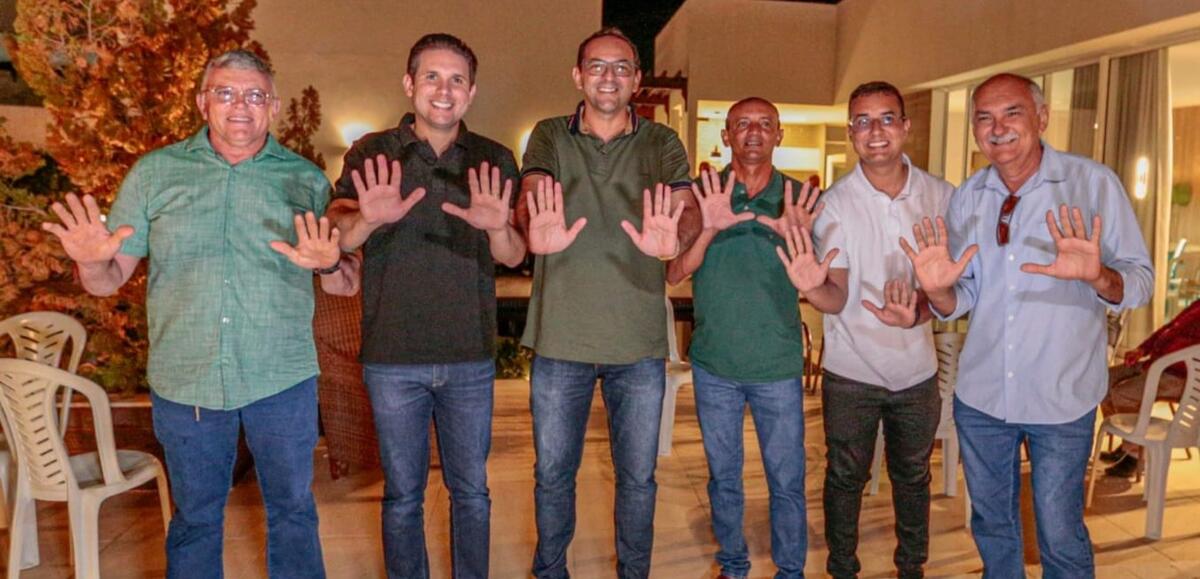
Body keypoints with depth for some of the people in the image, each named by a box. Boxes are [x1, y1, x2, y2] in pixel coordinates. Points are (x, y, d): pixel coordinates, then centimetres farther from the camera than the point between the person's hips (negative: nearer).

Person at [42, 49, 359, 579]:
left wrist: (328, 265, -23)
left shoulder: (306, 181, 1)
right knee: (195, 520, 16)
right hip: (184, 381, 1)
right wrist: (91, 260, -20)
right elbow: (108, 280, 3)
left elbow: (348, 283, 0)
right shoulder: (154, 174, 2)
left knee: (293, 512, 13)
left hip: (282, 379, 0)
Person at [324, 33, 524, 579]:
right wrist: (368, 219, -33)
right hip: (392, 357, -1)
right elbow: (334, 238, -10)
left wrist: (497, 227, -25)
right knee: (402, 494, 12)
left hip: (470, 357, 1)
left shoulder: (493, 161, 4)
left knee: (471, 491, 13)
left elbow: (514, 257, -2)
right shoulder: (371, 155, 1)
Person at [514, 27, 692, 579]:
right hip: (560, 336, 0)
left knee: (638, 476, 13)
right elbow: (531, 192, -15)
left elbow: (684, 207, -13)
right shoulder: (549, 136, 4)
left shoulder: (662, 144, 4)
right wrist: (536, 233, -39)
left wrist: (672, 239, -37)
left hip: (639, 343, 0)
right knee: (552, 472, 13)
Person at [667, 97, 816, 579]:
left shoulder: (800, 199, -1)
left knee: (787, 481, 8)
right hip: (714, 364, 1)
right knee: (723, 476, 14)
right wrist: (708, 229, -27)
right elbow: (674, 274, -9)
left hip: (778, 366, 0)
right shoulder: (701, 194, -1)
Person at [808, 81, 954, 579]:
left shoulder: (941, 196, -4)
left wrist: (917, 311, -24)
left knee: (913, 477, 19)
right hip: (851, 371, -2)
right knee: (846, 478, 11)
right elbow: (837, 299, -16)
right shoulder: (834, 204, -11)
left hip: (917, 367, 3)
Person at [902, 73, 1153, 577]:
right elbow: (963, 298, 6)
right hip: (979, 397, 4)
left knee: (1060, 536, 9)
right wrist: (939, 291, -17)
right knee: (991, 525, 20)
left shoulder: (1094, 183, -9)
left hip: (1063, 400, -3)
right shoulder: (967, 197, 1)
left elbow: (1140, 281, -11)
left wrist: (1098, 276, -33)